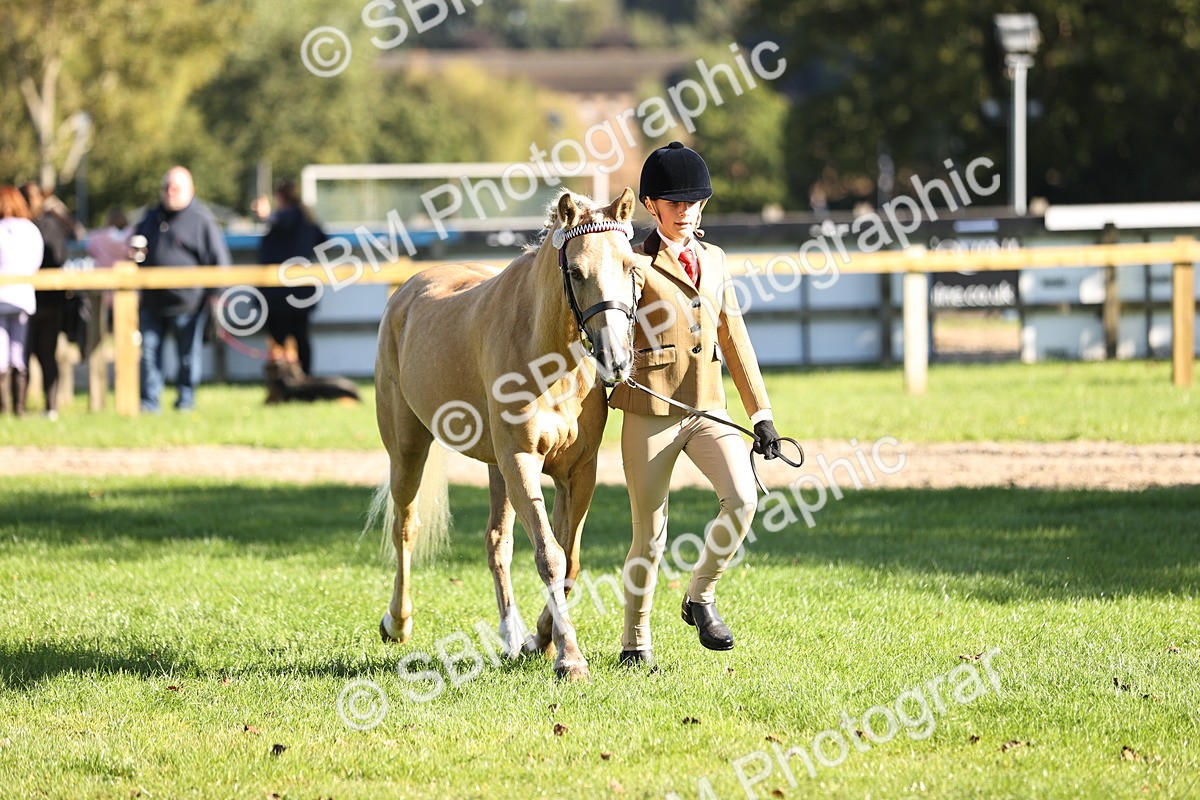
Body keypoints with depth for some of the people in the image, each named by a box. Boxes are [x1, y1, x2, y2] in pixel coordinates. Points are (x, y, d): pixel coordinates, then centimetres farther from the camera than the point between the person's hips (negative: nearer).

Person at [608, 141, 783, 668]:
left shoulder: (714, 261, 12)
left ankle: (701, 596, 4)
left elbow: (734, 337, 15)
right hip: (650, 412, -4)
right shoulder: (637, 264, -4)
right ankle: (636, 640, 17)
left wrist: (760, 413, 13)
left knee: (743, 498, -18)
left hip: (707, 408, 4)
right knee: (650, 533, 0)